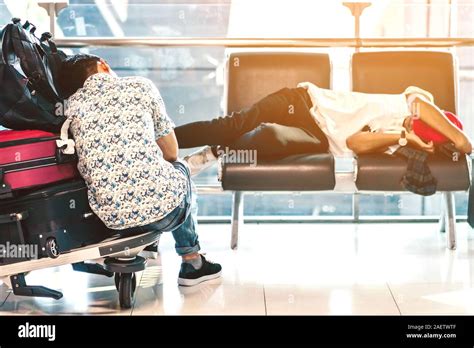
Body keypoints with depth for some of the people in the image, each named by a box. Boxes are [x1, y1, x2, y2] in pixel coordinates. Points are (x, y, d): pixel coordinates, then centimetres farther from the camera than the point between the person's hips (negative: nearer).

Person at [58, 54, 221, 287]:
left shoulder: (71, 104, 11)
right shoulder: (140, 86, 6)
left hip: (112, 220, 3)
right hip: (163, 207, -3)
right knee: (180, 167, 34)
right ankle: (191, 260, 42)